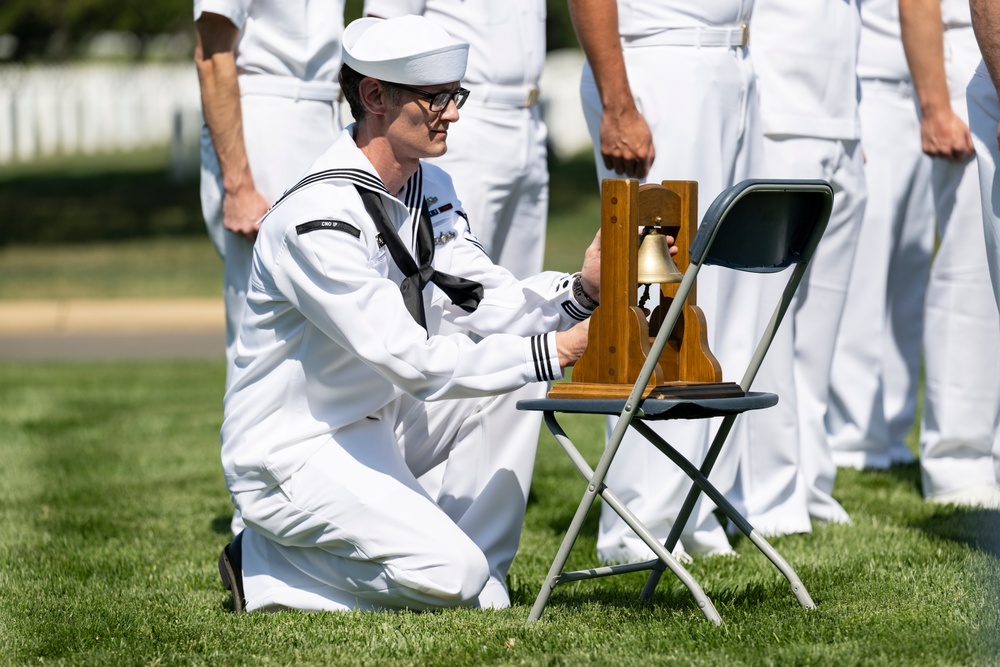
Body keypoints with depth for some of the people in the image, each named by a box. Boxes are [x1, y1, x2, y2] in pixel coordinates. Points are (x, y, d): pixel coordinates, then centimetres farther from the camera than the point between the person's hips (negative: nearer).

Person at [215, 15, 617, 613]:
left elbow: (489, 304, -1)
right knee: (449, 577, -23)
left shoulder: (432, 191, 5)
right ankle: (264, 569, -2)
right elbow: (411, 361, -30)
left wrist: (580, 294, -20)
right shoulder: (318, 221, -26)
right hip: (294, 452, -9)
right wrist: (554, 352, -30)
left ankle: (479, 584, -1)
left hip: (379, 419, 9)